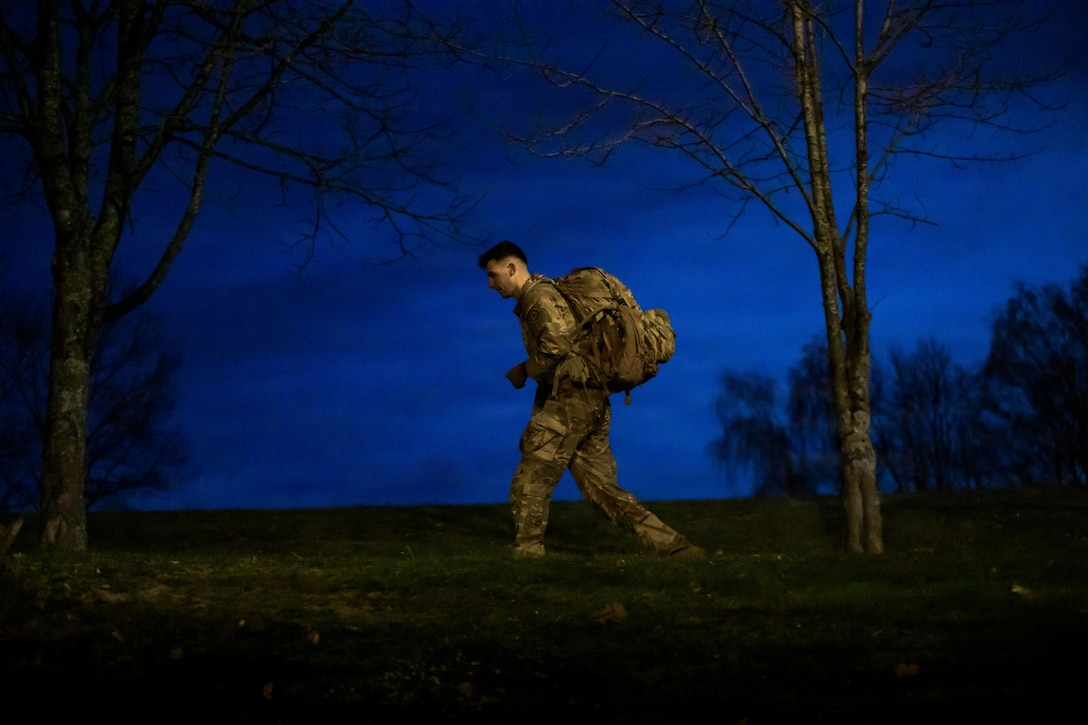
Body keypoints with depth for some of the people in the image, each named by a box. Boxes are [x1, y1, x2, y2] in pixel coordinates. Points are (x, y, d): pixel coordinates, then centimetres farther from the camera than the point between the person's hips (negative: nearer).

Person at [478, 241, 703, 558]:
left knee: (528, 487, -5)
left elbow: (558, 341, -22)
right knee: (603, 489, 8)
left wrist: (524, 370, -10)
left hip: (570, 401, -10)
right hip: (591, 402, 10)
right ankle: (674, 547, 3)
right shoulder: (531, 302, 24)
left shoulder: (538, 295, -7)